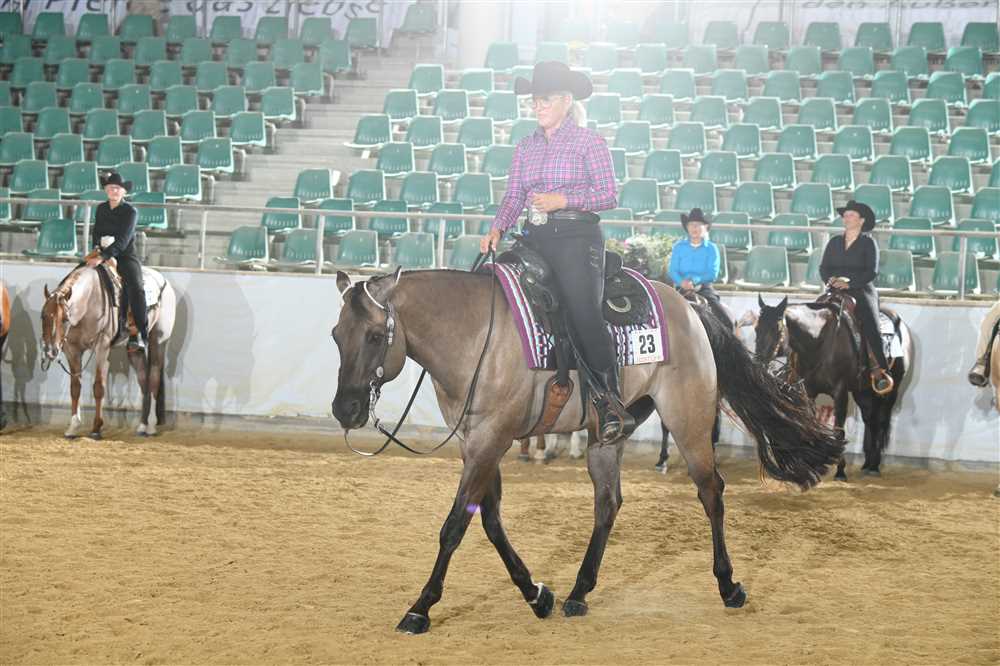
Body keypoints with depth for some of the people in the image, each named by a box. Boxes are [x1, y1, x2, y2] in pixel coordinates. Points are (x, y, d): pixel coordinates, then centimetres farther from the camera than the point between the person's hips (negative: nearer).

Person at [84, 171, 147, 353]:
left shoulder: (130, 212, -7)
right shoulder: (101, 209, 11)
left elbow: (122, 241, -17)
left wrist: (103, 257, -28)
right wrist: (97, 247, -2)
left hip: (125, 256, -5)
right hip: (102, 255, 5)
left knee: (135, 288, -28)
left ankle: (139, 336, -29)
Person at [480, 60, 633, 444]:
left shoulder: (589, 142, 3)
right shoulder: (526, 147, 18)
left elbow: (609, 195, -1)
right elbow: (514, 196, 14)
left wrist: (564, 199, -13)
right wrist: (497, 229, -4)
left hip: (576, 235, -6)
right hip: (536, 239, 6)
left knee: (583, 312, -22)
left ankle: (612, 403, -17)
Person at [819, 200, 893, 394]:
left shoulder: (868, 243, 4)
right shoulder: (834, 242, 17)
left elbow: (871, 272, -5)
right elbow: (823, 267, 14)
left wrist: (849, 283, -18)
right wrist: (831, 279, -8)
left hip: (861, 290, -3)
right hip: (835, 291, 4)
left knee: (871, 326, -24)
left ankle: (881, 370, -24)